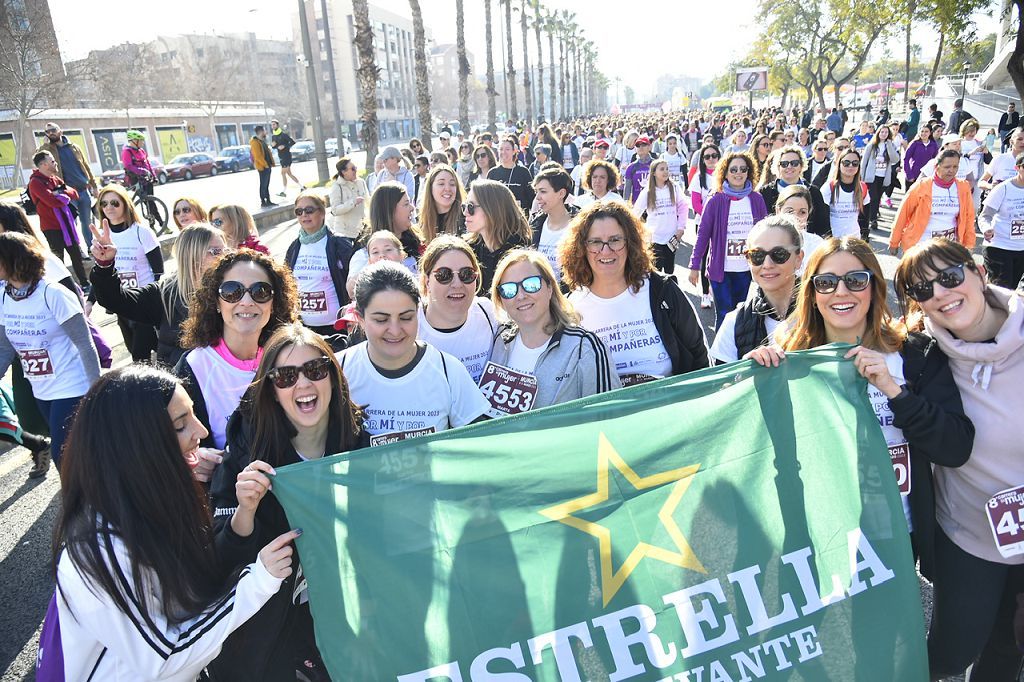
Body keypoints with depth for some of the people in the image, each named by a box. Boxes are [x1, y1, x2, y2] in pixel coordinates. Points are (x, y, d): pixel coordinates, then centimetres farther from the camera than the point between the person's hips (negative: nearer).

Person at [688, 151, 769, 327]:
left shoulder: (757, 200, 3)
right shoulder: (716, 201, -4)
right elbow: (702, 234, -2)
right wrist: (694, 266, -5)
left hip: (748, 270, 2)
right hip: (721, 270, -2)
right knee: (724, 316, 2)